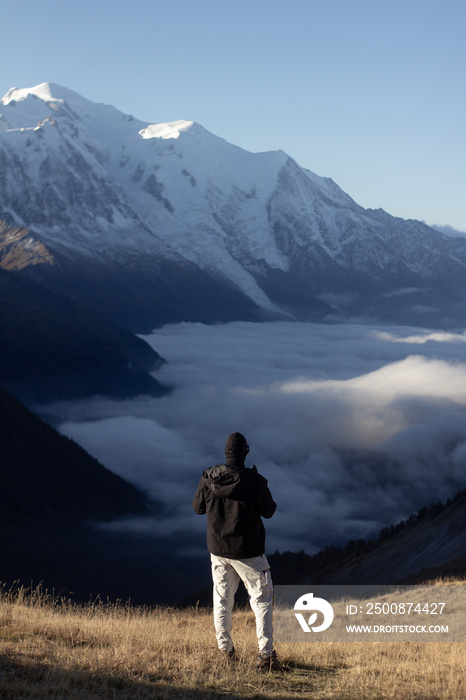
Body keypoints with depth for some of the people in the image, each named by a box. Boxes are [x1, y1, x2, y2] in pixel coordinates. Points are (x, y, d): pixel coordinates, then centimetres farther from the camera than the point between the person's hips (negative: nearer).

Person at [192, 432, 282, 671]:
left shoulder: (208, 478, -7)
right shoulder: (254, 481, -18)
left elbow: (198, 507, 6)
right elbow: (268, 511, -5)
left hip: (218, 549, 4)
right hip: (247, 551, -4)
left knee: (222, 599, 19)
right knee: (262, 599, 5)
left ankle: (225, 649, 26)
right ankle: (266, 655, -3)